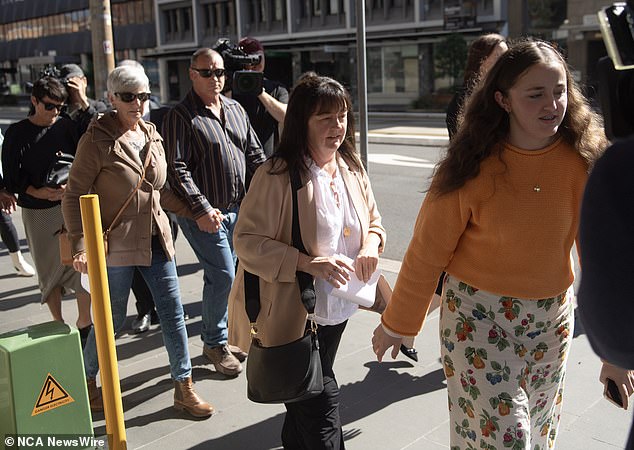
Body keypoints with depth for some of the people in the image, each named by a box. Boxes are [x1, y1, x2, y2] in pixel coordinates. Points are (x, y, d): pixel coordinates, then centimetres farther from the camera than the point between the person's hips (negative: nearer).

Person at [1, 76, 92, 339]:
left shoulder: (66, 127, 5)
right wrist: (38, 192, -16)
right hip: (37, 211, -1)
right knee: (49, 271, 8)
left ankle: (84, 323, 10)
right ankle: (58, 325, 23)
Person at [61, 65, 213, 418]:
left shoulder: (152, 135, 6)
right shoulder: (97, 140, -12)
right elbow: (74, 197, -12)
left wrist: (193, 211, 13)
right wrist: (80, 246, -21)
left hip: (156, 239, 6)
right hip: (116, 244, -5)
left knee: (173, 312, 7)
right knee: (112, 321, 7)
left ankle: (184, 388, 20)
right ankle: (87, 380, 34)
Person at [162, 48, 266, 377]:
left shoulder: (235, 109, 12)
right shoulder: (181, 116, -9)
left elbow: (254, 153, 16)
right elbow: (177, 169, -16)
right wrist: (202, 209, -23)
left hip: (237, 208, 7)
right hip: (204, 213, -6)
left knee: (220, 276, 14)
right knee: (223, 275, -7)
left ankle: (216, 339, 29)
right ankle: (215, 343, 13)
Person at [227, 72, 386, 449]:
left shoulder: (351, 168, 4)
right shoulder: (278, 175, -19)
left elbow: (374, 222, 15)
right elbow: (247, 241, -20)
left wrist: (371, 245, -9)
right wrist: (309, 263, -29)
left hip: (337, 309, 7)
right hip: (293, 315, -7)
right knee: (322, 404, -4)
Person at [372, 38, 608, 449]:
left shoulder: (583, 158, -11)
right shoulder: (475, 166, -17)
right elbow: (428, 248, -10)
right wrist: (397, 323, -4)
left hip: (553, 316, 4)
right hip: (479, 315, -3)